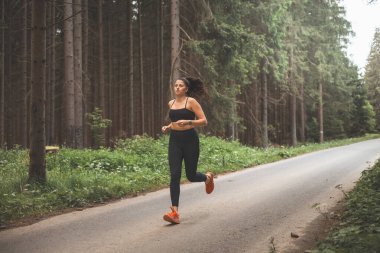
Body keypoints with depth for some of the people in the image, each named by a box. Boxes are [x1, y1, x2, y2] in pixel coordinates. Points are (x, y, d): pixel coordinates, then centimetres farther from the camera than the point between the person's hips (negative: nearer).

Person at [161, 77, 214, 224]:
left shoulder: (191, 101, -5)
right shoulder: (171, 103, 11)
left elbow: (204, 121, -7)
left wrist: (188, 121, -22)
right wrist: (167, 127, 7)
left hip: (190, 140, -4)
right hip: (174, 141, 4)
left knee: (191, 176, 5)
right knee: (175, 175, -10)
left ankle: (207, 177, 42)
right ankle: (175, 212, -12)